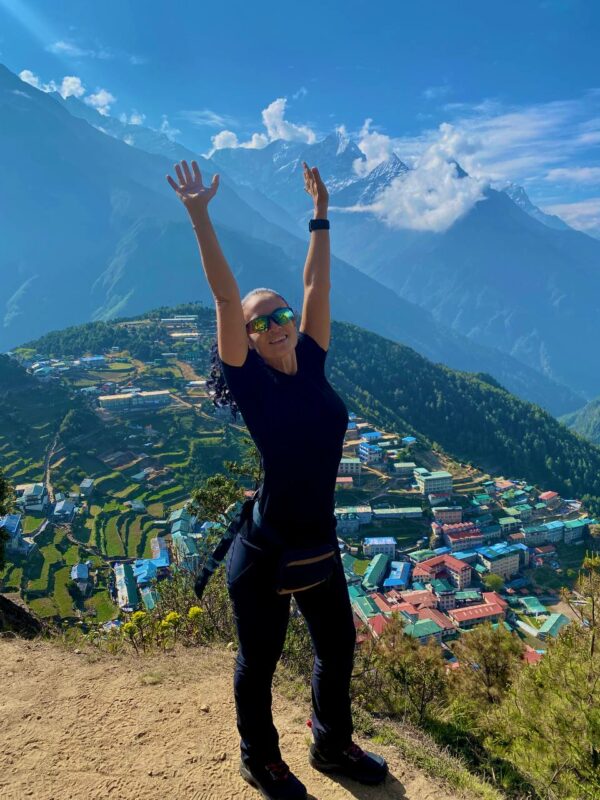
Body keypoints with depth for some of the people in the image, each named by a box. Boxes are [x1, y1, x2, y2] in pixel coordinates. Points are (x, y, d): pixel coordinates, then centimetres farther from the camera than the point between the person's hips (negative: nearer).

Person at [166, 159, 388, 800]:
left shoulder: (311, 368, 0)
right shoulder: (252, 383, -13)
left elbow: (316, 285, 5)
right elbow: (225, 297, -19)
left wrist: (320, 214, 10)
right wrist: (199, 215, -22)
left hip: (319, 542, 6)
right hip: (265, 551, -5)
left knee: (338, 647, 22)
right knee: (259, 661, 15)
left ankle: (332, 745, 48)